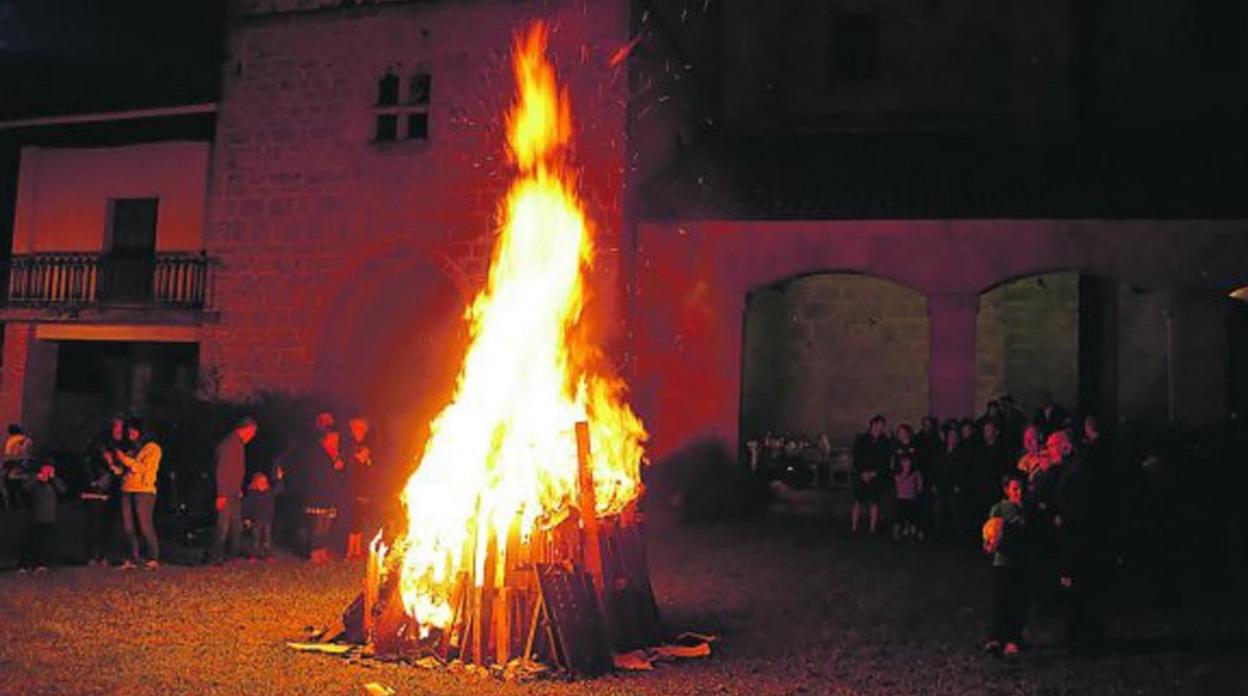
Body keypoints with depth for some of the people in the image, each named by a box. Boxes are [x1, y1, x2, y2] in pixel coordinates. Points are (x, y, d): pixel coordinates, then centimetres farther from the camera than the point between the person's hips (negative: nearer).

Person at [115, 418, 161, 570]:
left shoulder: (152, 448, 3)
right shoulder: (131, 450, 24)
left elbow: (145, 468, -9)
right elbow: (122, 470, 22)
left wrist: (125, 459, -10)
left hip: (144, 491, -7)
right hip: (127, 491, 7)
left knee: (145, 526, -10)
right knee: (128, 527, 1)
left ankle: (153, 558, -5)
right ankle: (133, 559, 7)